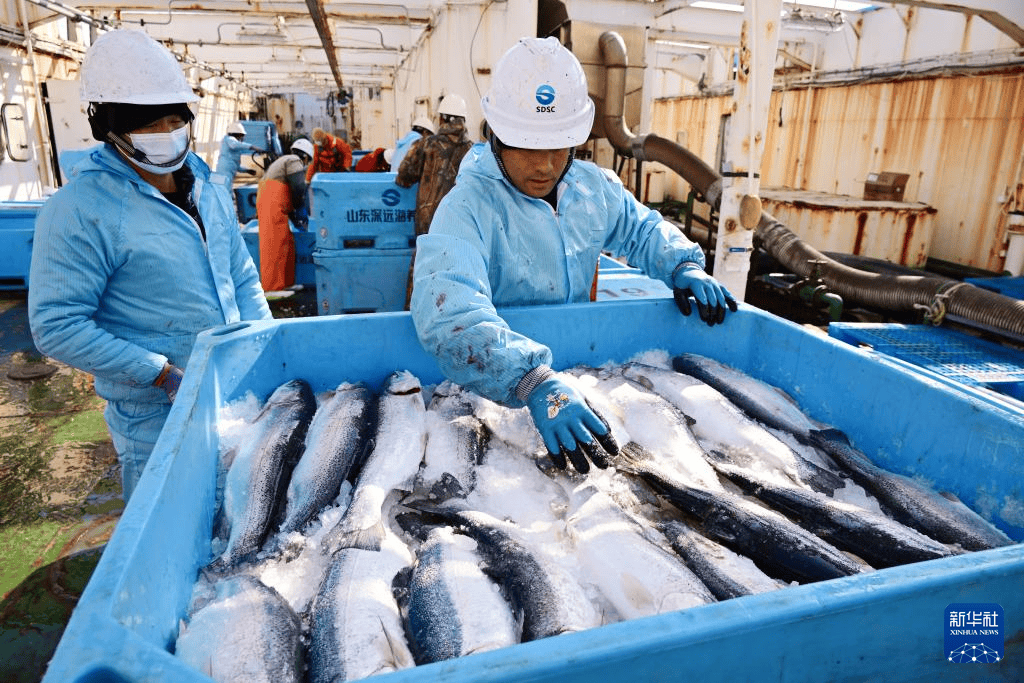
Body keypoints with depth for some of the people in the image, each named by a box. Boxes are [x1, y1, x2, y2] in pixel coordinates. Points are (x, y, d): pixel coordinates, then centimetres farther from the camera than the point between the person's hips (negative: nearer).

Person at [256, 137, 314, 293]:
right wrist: (301, 211, 4)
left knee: (287, 244, 13)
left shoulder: (283, 160, 32)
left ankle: (285, 283, 18)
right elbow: (298, 189, -11)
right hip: (273, 205, -10)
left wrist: (295, 218, 25)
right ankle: (271, 288, -12)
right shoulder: (295, 161, 0)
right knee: (275, 245, -11)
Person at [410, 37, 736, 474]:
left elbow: (642, 229, 22)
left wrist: (684, 266, 0)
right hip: (500, 388, -5)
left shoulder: (595, 186, 3)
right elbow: (451, 312, -37)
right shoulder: (468, 208, -21)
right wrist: (536, 383, -50)